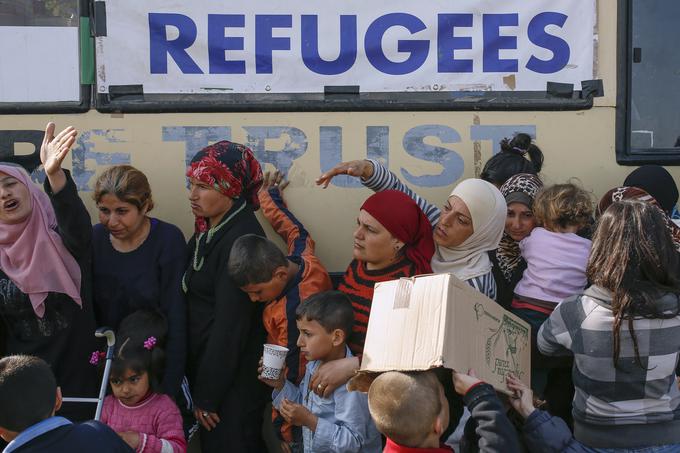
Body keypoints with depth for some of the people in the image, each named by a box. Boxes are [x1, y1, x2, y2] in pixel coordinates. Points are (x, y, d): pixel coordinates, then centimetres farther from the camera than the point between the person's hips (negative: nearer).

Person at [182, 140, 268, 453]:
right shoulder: (208, 233, 8)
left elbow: (230, 325, -21)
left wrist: (207, 395, -16)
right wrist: (199, 386, 9)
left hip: (234, 379, -9)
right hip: (206, 368, 9)